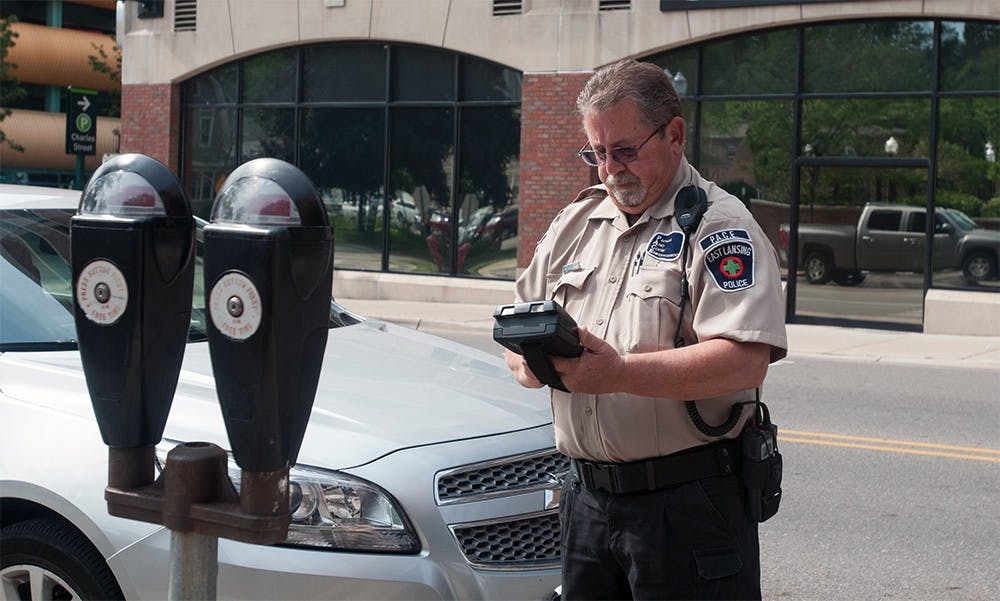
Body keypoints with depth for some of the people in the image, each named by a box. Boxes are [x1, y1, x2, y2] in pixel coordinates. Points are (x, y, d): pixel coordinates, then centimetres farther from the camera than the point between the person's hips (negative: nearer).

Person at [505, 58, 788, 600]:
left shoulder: (719, 226, -6)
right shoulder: (575, 223, 15)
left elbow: (746, 361, -19)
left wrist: (621, 373, -25)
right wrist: (532, 362, -6)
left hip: (687, 500, -6)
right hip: (586, 497, 6)